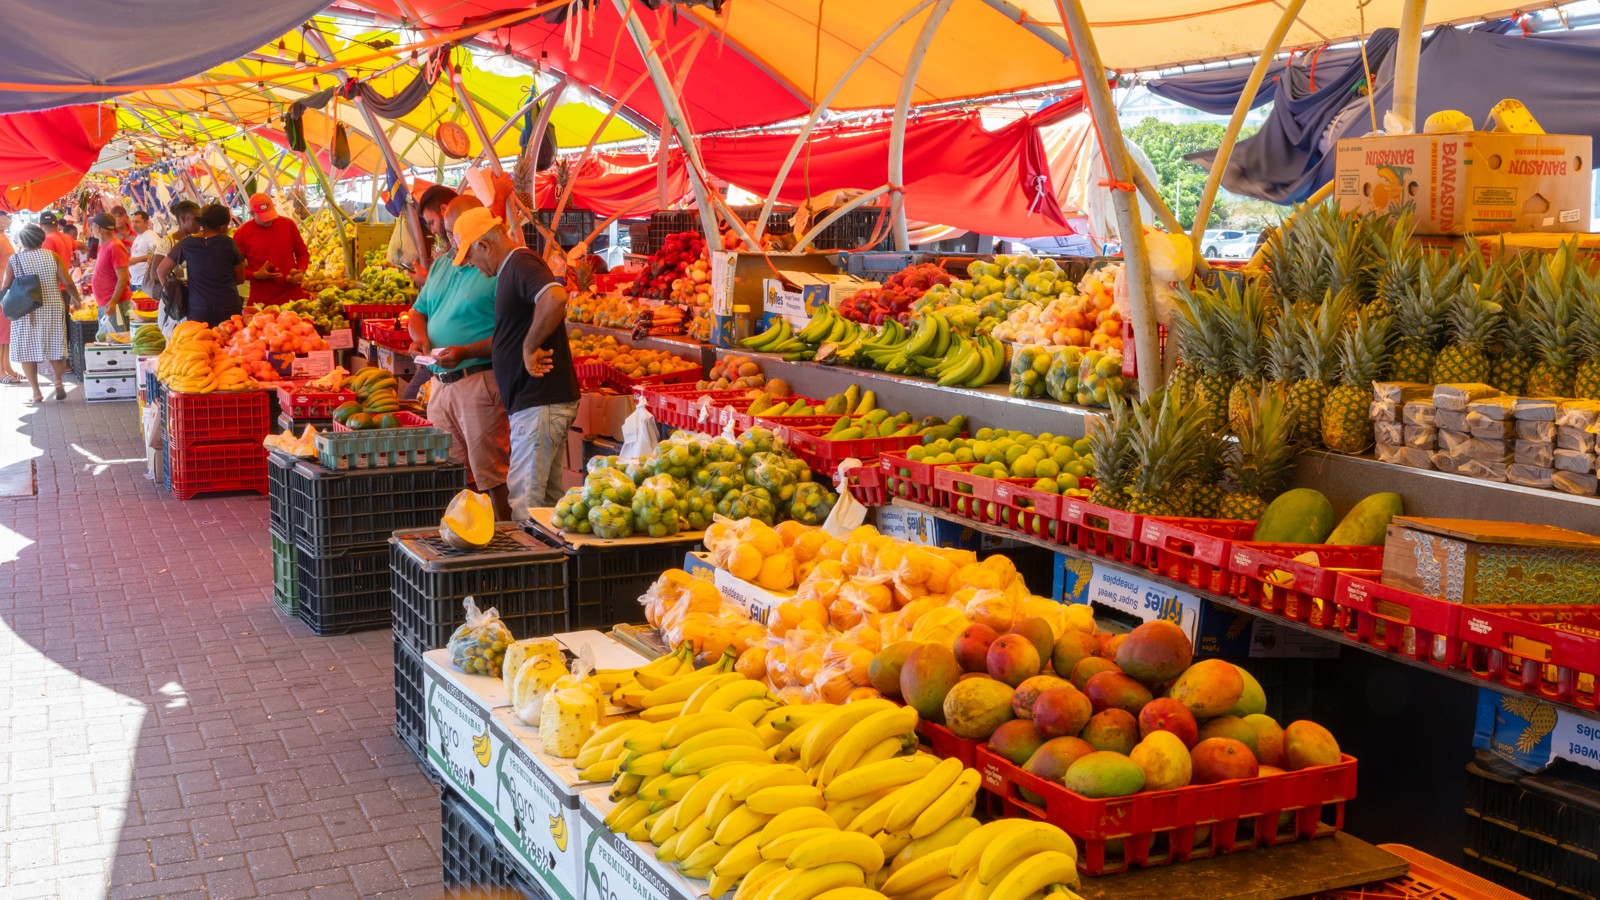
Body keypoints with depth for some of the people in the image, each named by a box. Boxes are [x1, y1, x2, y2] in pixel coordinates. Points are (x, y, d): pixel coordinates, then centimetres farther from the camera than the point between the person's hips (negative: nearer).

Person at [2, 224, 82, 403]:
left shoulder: (15, 260, -5)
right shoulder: (52, 256, -3)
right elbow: (67, 283, -4)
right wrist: (77, 298, 13)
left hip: (25, 313, -1)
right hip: (52, 309, 2)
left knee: (27, 351, 7)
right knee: (54, 348, 17)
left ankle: (36, 393, 5)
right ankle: (58, 381, 0)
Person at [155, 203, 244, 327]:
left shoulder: (187, 244, 2)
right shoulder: (229, 243, -1)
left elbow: (161, 270, 9)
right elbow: (240, 279, 8)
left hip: (198, 310, 1)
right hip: (229, 308, -1)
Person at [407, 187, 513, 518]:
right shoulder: (440, 263, 16)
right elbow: (419, 312, 23)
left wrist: (466, 352, -24)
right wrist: (421, 337, 1)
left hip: (481, 380, -8)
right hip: (441, 383, 8)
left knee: (493, 478, -6)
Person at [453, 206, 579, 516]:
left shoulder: (521, 264, -14)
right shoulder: (512, 268, 18)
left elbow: (555, 298, -35)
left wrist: (530, 347, -26)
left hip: (539, 403, -11)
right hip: (538, 401, 11)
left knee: (525, 500, -7)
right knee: (548, 496, 14)